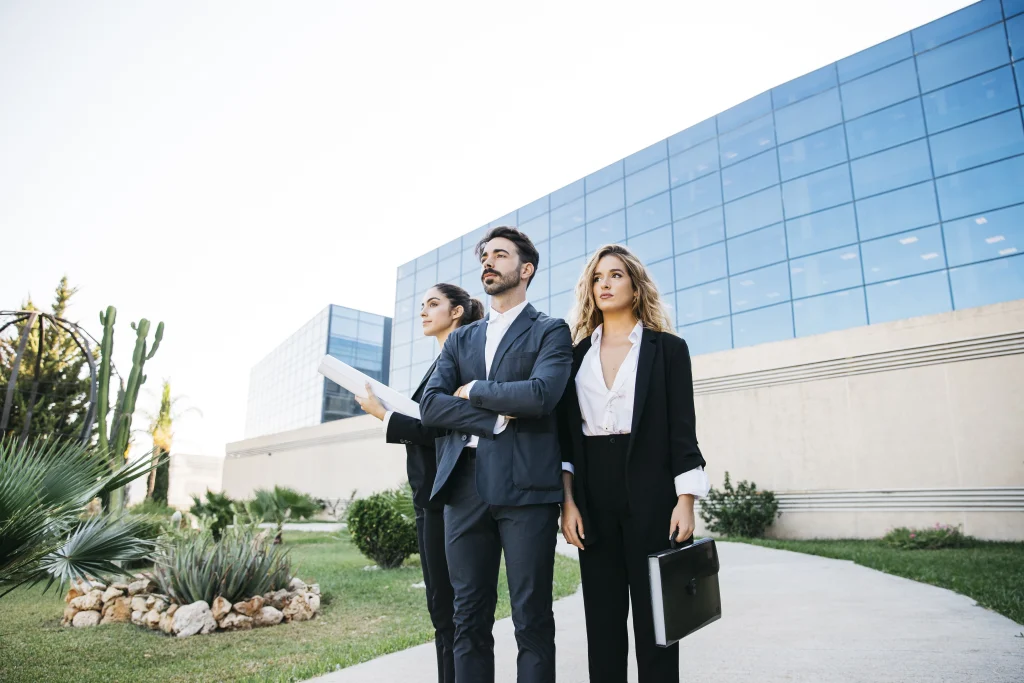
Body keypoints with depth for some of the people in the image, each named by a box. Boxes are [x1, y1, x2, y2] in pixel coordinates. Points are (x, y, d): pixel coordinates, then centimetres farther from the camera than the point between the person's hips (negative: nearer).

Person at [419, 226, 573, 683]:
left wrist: (473, 391, -2)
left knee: (532, 620, 4)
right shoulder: (460, 340, 18)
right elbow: (430, 405, 5)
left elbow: (540, 395, -14)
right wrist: (494, 418, -9)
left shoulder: (551, 332, 5)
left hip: (525, 487, -4)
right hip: (464, 488, 4)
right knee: (469, 619, 9)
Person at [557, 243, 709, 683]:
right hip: (594, 497, 3)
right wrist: (568, 502, 0)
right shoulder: (578, 354, 10)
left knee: (653, 616, 5)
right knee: (602, 618, 9)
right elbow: (566, 434, 7)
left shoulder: (668, 348, 4)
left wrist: (685, 502, -9)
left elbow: (682, 431, -1)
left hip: (650, 491, -2)